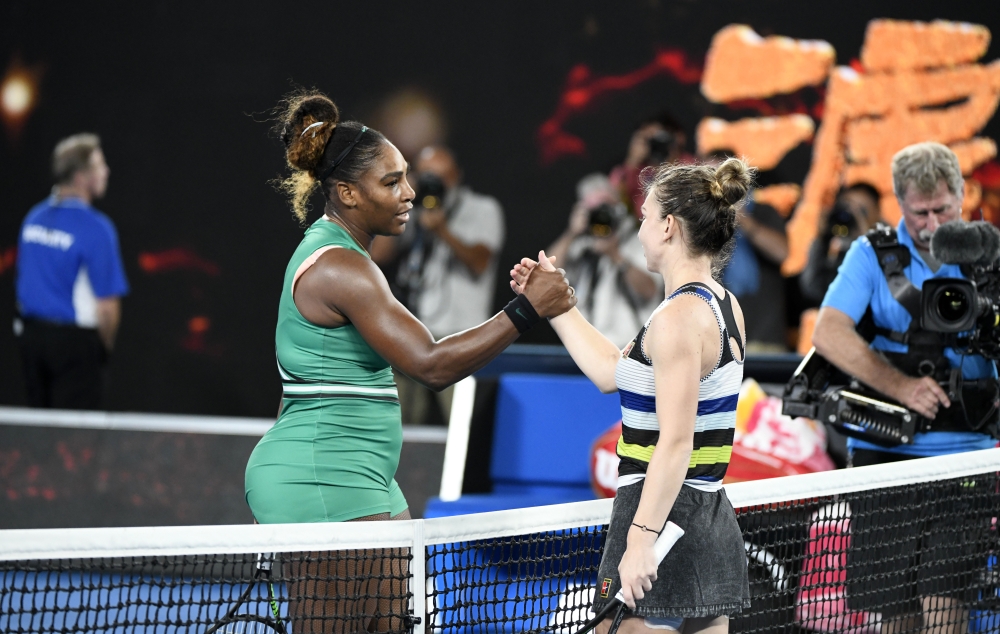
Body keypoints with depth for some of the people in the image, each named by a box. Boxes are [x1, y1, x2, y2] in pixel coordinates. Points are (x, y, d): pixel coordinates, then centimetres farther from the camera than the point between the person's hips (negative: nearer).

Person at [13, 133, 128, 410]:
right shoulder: (96, 228, -17)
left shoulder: (34, 218, 4)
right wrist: (106, 346, -1)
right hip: (74, 340, -7)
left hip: (29, 332, 7)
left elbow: (23, 282, 11)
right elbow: (107, 304, -18)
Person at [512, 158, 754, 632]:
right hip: (713, 522, 9)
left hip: (664, 518, -9)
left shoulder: (679, 317, -16)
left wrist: (641, 539, -23)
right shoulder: (723, 307, 13)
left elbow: (676, 443, -21)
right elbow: (610, 373, 21)